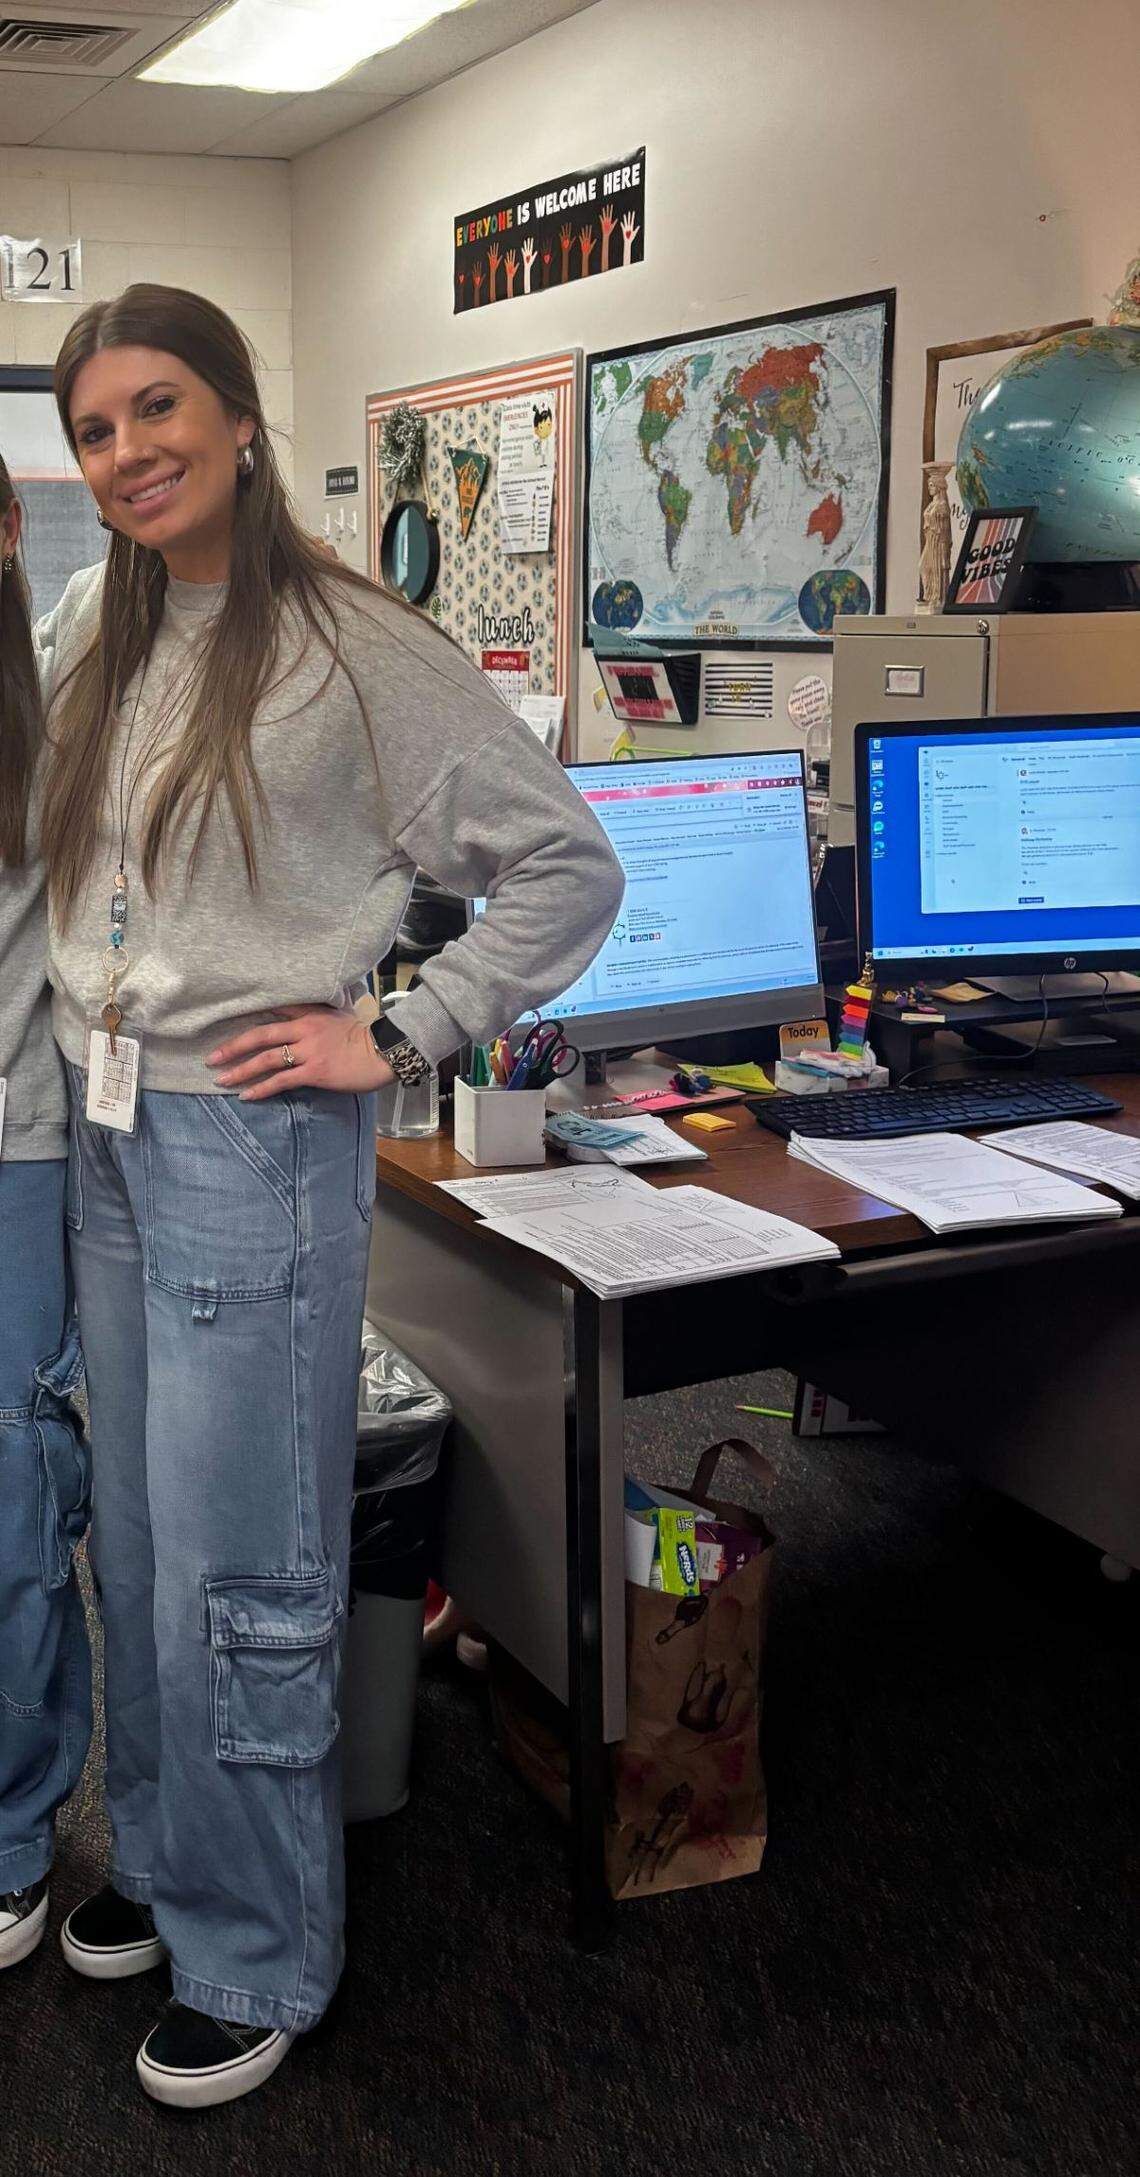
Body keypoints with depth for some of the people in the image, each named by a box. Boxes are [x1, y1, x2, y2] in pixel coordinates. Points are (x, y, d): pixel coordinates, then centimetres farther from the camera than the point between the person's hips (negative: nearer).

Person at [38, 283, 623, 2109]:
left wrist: (399, 1039, -13)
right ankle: (164, 1862, 38)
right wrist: (87, 1058, 11)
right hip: (107, 1134, 7)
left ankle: (258, 1962, 19)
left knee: (237, 1577, 1)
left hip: (254, 1146, -7)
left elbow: (570, 868, -11)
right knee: (135, 1539, 18)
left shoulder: (356, 647, -11)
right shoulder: (95, 632, 9)